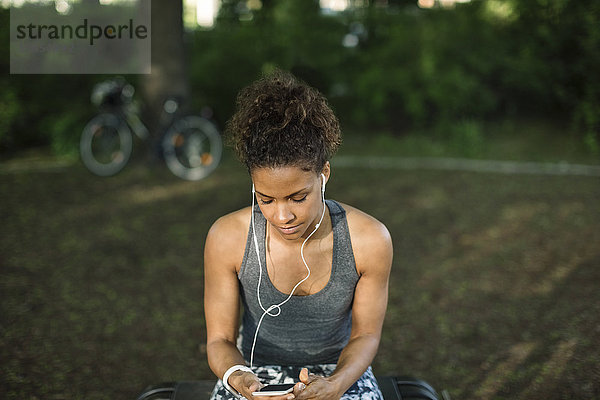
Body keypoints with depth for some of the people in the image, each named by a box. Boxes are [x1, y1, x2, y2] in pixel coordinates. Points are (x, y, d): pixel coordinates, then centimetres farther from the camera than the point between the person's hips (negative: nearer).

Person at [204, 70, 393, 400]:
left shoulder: (369, 240, -16)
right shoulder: (227, 238, -16)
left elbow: (365, 335, -6)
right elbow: (220, 339, -9)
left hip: (338, 371, 1)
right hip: (255, 370, 0)